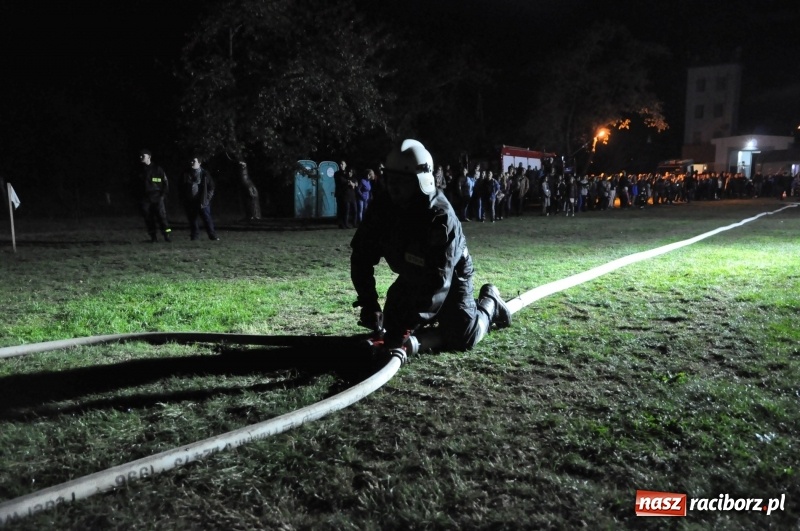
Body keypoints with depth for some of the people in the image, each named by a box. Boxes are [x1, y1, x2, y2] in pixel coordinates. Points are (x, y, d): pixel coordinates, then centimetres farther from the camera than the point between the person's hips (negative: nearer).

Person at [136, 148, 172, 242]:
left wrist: (163, 195, -5)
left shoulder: (157, 169, 3)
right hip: (145, 199, 4)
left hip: (157, 198, -4)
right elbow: (137, 186, 21)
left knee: (162, 216, -10)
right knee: (148, 219, 2)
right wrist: (139, 197, 11)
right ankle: (153, 237, 8)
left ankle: (166, 235, -5)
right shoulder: (140, 171, 13)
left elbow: (165, 183, 3)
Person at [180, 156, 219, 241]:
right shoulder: (186, 174, 9)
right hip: (190, 202, 3)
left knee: (207, 218, -6)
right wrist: (184, 199, 6)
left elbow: (211, 187, 4)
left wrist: (207, 198, -5)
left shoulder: (205, 173, 2)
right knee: (192, 219, 7)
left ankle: (212, 235, -3)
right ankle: (194, 236, 16)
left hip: (202, 201, -3)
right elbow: (182, 188, 15)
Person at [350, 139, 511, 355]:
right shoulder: (383, 207, -19)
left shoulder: (441, 216, -36)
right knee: (392, 326, 0)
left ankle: (489, 302, 18)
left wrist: (408, 327, -46)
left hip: (451, 275, -5)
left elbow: (439, 280, -41)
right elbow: (361, 256, -14)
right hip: (412, 277, 5)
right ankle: (436, 314, 28)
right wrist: (369, 304, -24)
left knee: (461, 338, -14)